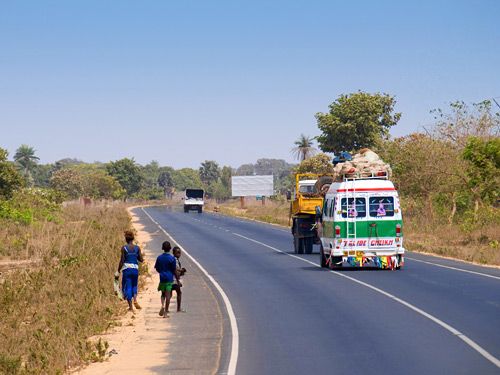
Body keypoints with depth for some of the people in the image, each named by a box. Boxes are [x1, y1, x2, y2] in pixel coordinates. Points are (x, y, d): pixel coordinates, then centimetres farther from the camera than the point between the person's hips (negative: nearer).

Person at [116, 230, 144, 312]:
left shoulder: (124, 248, -6)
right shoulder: (137, 248, 1)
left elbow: (122, 261, -8)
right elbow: (141, 260, 3)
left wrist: (118, 271, 1)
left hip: (126, 269, -3)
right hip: (135, 268, 3)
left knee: (127, 287, 4)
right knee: (134, 286, 20)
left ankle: (130, 306, 1)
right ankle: (135, 300, -6)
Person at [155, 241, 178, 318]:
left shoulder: (159, 258, 0)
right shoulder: (172, 258, -9)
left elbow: (157, 269, 7)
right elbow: (175, 270, -7)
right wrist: (177, 279, 2)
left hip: (162, 278, 3)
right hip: (169, 278, -3)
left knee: (163, 294, 18)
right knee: (168, 295, 0)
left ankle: (162, 305, -11)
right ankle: (165, 313, -1)